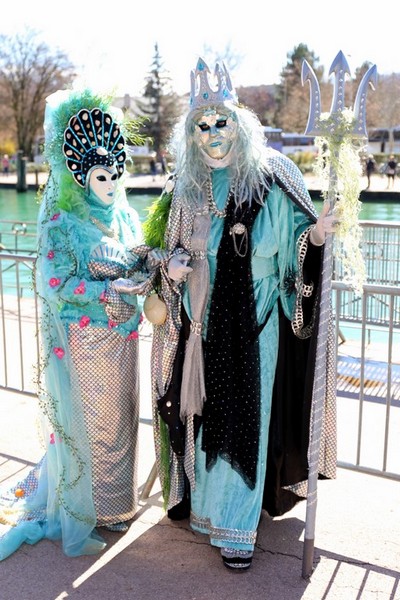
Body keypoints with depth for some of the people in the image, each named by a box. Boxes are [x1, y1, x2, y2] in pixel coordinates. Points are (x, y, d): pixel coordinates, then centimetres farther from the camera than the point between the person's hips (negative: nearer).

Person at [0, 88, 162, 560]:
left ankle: (115, 499, 32)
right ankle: (83, 510, 23)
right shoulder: (62, 222, -10)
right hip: (84, 340, -5)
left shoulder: (124, 216, 7)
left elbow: (139, 265, 11)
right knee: (87, 420, 5)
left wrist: (150, 264, -13)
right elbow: (56, 283, -15)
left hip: (121, 338, 6)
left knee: (120, 417, 14)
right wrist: (113, 289, -20)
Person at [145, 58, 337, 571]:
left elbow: (296, 237, -7)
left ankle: (235, 527, 20)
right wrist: (173, 266, -8)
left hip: (252, 322, -3)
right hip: (200, 321, 4)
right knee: (202, 408, 14)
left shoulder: (271, 178, -9)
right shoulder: (185, 185, 3)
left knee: (242, 414, 3)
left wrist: (317, 234, -28)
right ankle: (204, 496, 37)